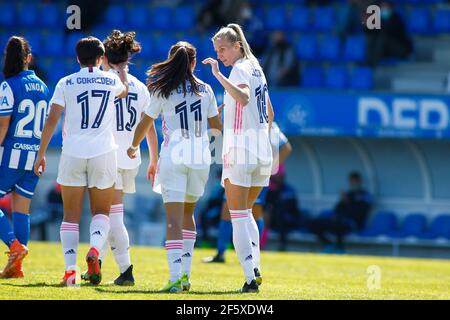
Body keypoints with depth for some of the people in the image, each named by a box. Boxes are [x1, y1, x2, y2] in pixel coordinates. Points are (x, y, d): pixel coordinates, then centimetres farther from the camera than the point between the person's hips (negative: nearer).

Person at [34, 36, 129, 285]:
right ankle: (95, 249, -17)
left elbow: (52, 120, -1)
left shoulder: (66, 83, 1)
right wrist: (121, 68, 47)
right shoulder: (111, 81, 4)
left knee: (71, 215, 7)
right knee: (101, 211, 12)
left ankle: (70, 269, -6)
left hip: (72, 154, 0)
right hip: (103, 153, 0)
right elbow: (124, 90, 29)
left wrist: (41, 153, 6)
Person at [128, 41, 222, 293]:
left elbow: (145, 124, 6)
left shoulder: (163, 91, -1)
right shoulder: (205, 90, 5)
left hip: (173, 156, -3)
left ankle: (175, 278, -19)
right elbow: (216, 125, 13)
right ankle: (185, 274, 15)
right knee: (188, 212, 19)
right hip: (200, 158, 3)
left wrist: (134, 147, 24)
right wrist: (219, 109, 35)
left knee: (174, 219, -7)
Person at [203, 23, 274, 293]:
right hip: (262, 153, 8)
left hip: (240, 151, -8)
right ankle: (255, 268, 8)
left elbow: (243, 98, -31)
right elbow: (270, 114, 25)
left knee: (239, 217, -4)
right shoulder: (256, 69, 16)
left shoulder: (240, 69, -10)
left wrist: (219, 76, -32)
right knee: (246, 214, 19)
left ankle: (250, 277, -11)